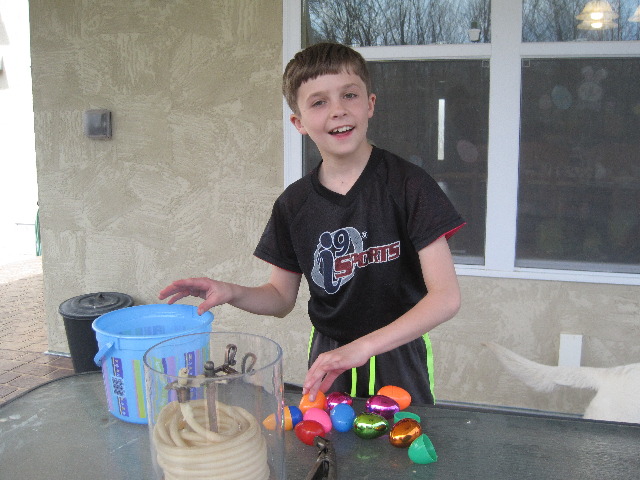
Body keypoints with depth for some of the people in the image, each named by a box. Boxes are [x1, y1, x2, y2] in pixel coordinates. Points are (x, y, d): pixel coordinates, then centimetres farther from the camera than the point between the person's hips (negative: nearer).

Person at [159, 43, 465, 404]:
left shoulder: (408, 185, -15)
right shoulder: (294, 204, -2)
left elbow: (446, 296, -21)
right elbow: (281, 298, 7)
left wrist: (360, 347, -30)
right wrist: (231, 293, -14)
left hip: (399, 362, -3)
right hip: (327, 362, 3)